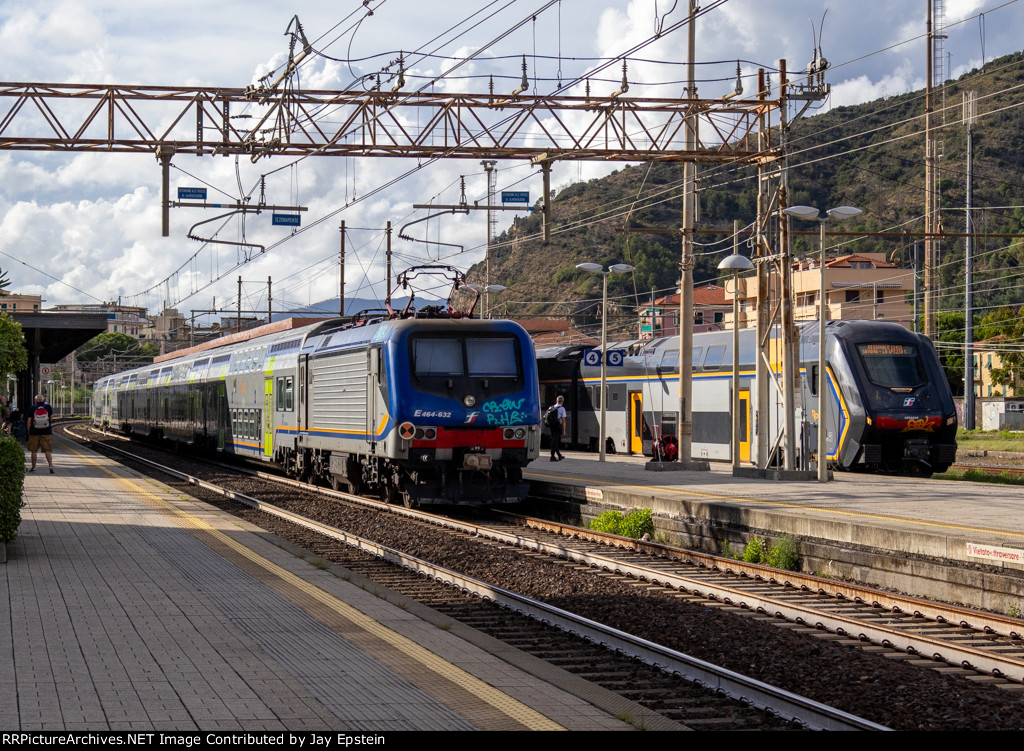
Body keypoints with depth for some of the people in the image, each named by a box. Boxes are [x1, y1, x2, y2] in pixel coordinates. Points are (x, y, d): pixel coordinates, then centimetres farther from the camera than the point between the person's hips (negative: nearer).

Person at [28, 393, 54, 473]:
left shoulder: (32, 408, -4)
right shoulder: (48, 407, 0)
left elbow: (29, 421, -4)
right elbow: (51, 419, 7)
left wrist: (28, 431, 6)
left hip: (34, 432, -1)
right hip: (46, 432, 1)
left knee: (33, 450, 12)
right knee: (47, 450, 0)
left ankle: (33, 467, 19)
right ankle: (51, 465, -18)